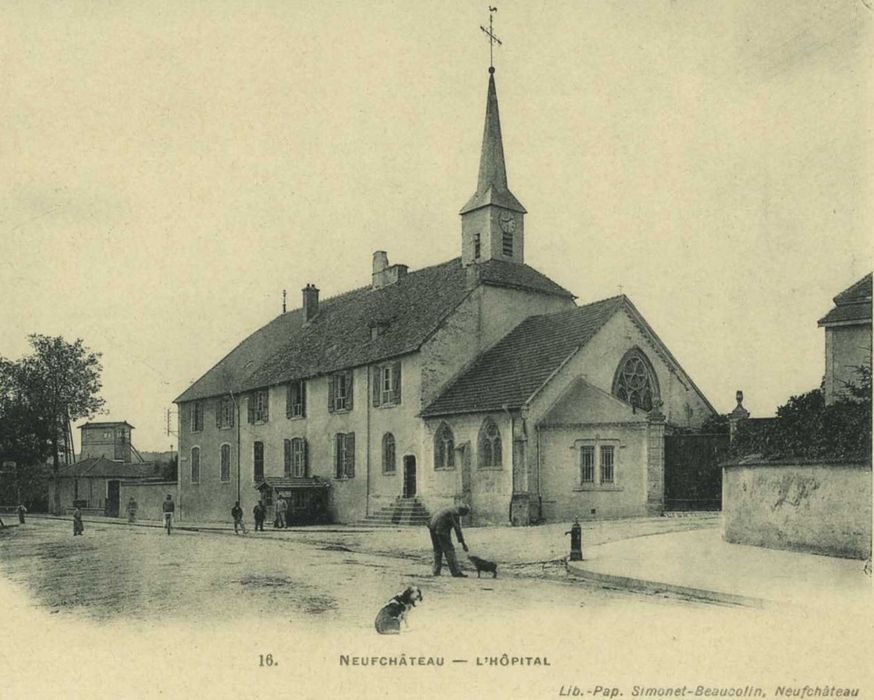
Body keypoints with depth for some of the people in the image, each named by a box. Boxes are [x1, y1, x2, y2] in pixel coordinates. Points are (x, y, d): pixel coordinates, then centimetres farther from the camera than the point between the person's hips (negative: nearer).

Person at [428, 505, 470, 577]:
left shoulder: (449, 510, 22)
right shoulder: (455, 512, -8)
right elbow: (457, 528, -11)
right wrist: (463, 543, -9)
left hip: (433, 527, 9)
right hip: (441, 529, -9)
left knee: (437, 550, 18)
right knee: (449, 549, -6)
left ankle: (436, 571, 17)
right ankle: (456, 572, -7)